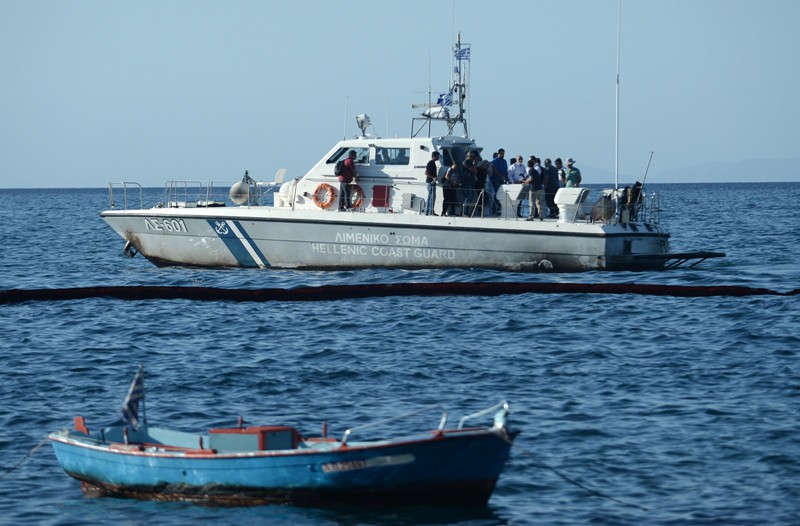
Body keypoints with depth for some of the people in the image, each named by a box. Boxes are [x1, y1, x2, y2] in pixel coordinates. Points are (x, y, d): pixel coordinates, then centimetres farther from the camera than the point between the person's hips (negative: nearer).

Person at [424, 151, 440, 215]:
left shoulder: (433, 163, 17)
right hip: (430, 182, -10)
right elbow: (426, 173, -19)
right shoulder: (430, 163, -13)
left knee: (430, 197, 11)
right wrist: (433, 177, -24)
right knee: (432, 196, -10)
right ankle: (431, 212, -11)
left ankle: (427, 212, 14)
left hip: (431, 182, 10)